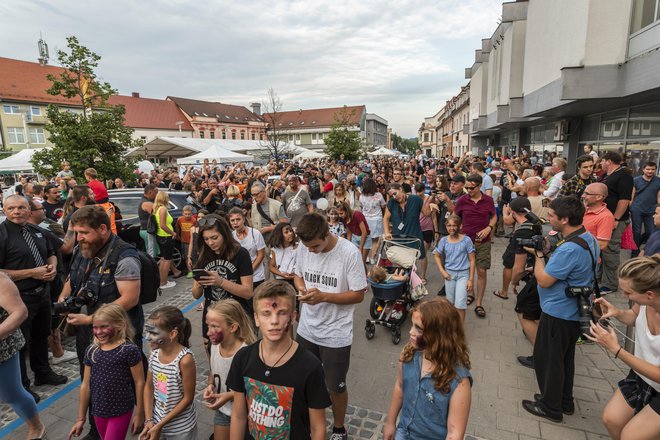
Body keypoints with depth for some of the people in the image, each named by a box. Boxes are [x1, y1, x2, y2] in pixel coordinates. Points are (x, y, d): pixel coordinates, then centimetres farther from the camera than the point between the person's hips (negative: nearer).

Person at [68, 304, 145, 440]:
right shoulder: (91, 351, -2)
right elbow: (86, 385, 6)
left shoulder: (129, 350, -19)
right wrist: (80, 418, 10)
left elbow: (139, 383, -13)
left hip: (120, 411, -5)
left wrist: (139, 414, -8)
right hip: (98, 410, 6)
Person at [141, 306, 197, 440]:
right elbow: (149, 386, 2)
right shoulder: (154, 353, -10)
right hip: (157, 420, 4)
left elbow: (188, 398, -19)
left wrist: (159, 425, -13)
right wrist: (149, 420, -5)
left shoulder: (185, 359, -27)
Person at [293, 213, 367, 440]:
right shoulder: (303, 248, -9)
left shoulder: (349, 253, -23)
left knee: (336, 387, 15)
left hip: (336, 334, -4)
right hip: (306, 329, 5)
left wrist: (324, 296, -28)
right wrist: (301, 288, -15)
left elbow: (358, 294, -17)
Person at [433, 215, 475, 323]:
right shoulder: (444, 240, -4)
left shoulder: (466, 240, -10)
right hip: (449, 273, 3)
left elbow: (472, 260, -6)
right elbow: (437, 255, 12)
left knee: (460, 304, -9)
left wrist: (470, 279, -9)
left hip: (463, 274, -3)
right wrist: (442, 271, 0)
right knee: (450, 303, 14)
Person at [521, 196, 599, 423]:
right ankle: (565, 402, 40)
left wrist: (538, 254, -12)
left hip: (558, 313, -10)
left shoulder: (569, 249, -31)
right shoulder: (589, 238, 1)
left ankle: (551, 407, 26)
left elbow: (544, 280, -24)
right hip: (574, 311, 10)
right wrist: (548, 251, 1)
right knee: (565, 357, 24)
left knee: (547, 359, 9)